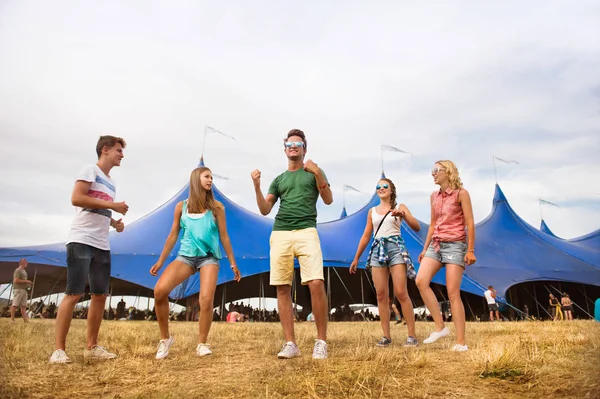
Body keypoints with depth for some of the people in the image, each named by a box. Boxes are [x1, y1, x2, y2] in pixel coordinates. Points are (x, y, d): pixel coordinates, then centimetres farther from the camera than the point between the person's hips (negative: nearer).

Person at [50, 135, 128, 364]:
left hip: (102, 246, 8)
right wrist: (112, 206, -14)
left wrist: (114, 222, 5)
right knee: (74, 294, -8)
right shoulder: (90, 170, -2)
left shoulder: (111, 183, 22)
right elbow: (76, 199, -16)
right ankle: (58, 349, 0)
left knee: (100, 295, 6)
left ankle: (92, 348, 14)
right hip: (81, 241, -8)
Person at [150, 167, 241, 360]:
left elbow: (224, 236, 6)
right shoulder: (181, 206, 6)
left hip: (209, 257, -1)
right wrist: (160, 261, 12)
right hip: (186, 255, 1)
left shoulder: (216, 207, 2)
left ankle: (202, 344, 6)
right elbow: (173, 236, 12)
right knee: (160, 290, -18)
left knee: (206, 300, -17)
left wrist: (233, 263, 6)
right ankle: (165, 338, 3)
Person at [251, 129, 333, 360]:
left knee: (316, 284, -17)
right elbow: (265, 210, 15)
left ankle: (321, 341, -3)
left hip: (306, 232, -3)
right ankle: (290, 344, 7)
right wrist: (257, 187, 0)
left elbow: (329, 200, 3)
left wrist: (317, 173, -9)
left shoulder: (313, 172, 15)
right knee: (283, 288, -1)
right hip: (280, 235, 4)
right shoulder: (279, 180, 22)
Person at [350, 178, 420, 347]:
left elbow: (417, 227, -5)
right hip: (377, 250, 4)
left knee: (401, 293, -10)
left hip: (396, 248, -4)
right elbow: (366, 236, 18)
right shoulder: (372, 211, 16)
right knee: (381, 295, 0)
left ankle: (412, 335, -2)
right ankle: (386, 336, 6)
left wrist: (403, 215, -24)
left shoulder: (400, 207, 6)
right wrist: (356, 259, 16)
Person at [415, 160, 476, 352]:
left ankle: (461, 342, 1)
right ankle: (440, 326, -3)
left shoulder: (461, 193, -3)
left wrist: (471, 250, -13)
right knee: (421, 281, -14)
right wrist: (425, 248, 15)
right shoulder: (434, 196, 14)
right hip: (436, 244, 6)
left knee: (453, 293, -8)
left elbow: (470, 223, -7)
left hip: (455, 245, -6)